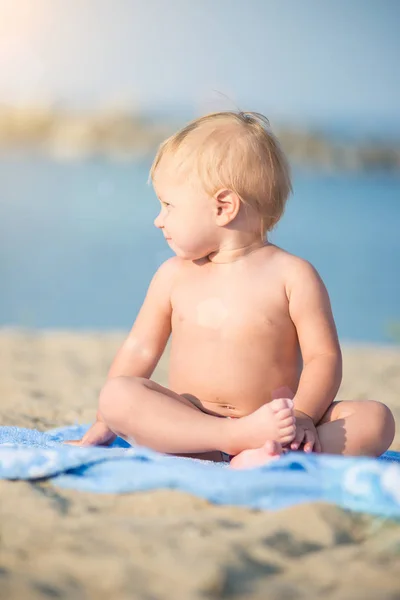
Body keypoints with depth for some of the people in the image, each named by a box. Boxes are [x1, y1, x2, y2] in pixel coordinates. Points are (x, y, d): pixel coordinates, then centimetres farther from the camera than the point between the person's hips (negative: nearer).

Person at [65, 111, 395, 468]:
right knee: (115, 395, -26)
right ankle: (242, 438, -39)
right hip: (188, 424, 2)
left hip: (271, 422, -2)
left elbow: (323, 356, -5)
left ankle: (274, 455, -44)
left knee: (376, 419, -23)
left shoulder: (292, 275, -2)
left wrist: (303, 417, -22)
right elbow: (140, 350, 13)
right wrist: (104, 426, 11)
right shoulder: (174, 276, 9)